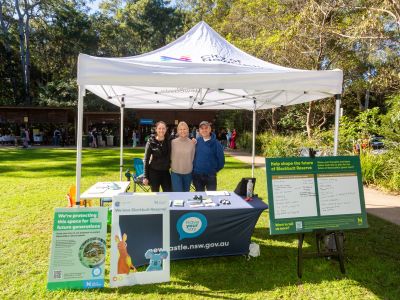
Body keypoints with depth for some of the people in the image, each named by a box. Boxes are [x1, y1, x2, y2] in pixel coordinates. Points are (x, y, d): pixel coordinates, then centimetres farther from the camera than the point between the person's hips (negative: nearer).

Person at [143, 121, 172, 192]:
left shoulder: (169, 141, 1)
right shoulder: (151, 142, -6)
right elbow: (146, 159, -4)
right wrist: (145, 176, -7)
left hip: (165, 172, 3)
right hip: (154, 172, -2)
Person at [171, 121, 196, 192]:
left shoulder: (192, 143, -3)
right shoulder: (173, 142, -5)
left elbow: (193, 157, 4)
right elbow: (170, 156, 2)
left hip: (188, 173, 2)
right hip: (175, 173, -2)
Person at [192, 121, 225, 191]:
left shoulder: (215, 143, -8)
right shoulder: (197, 141, 0)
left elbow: (221, 159, -4)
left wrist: (215, 170, 3)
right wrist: (194, 168, 9)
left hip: (210, 175, -3)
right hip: (197, 175, 3)